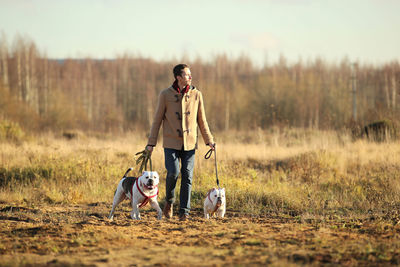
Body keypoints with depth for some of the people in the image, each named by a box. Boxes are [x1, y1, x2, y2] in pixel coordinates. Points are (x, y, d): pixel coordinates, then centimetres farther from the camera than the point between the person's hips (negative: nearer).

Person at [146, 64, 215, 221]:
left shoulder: (196, 95, 3)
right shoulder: (165, 95, -3)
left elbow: (202, 121, 11)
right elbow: (157, 120, 2)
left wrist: (209, 141, 5)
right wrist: (151, 143, -1)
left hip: (189, 143, 2)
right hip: (171, 143, -2)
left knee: (187, 176, -3)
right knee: (173, 173, -16)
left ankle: (184, 212, 4)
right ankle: (169, 201, 12)